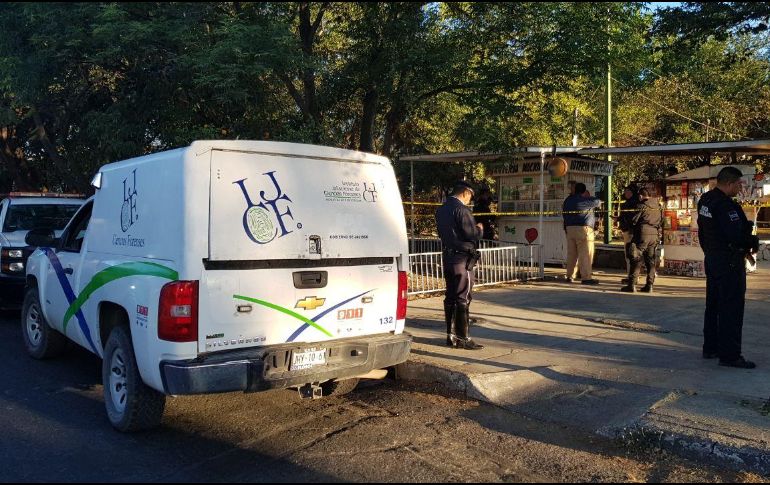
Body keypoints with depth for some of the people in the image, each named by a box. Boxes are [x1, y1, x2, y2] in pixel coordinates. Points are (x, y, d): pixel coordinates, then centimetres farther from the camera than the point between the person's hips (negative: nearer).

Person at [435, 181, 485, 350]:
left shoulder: (441, 210, 12)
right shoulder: (461, 209, -15)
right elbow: (472, 234, -19)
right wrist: (480, 229, 2)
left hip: (448, 257, 9)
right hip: (462, 258, -9)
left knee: (451, 297, 11)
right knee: (463, 298, -5)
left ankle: (451, 335, 17)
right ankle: (463, 338, -2)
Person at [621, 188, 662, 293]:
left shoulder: (642, 206, -8)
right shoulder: (658, 206, 11)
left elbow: (633, 220, -7)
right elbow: (661, 221, 15)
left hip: (643, 234, -6)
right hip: (655, 235, 6)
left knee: (636, 260, -2)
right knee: (651, 261, 10)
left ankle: (632, 285, -5)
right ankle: (649, 285, 9)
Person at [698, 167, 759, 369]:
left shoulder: (705, 200, 9)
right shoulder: (725, 205, -21)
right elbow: (736, 236, -27)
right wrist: (753, 242, -8)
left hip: (712, 259, 10)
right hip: (729, 263, -10)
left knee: (713, 305, 17)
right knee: (732, 308, -4)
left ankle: (711, 348, 26)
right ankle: (730, 355, 0)